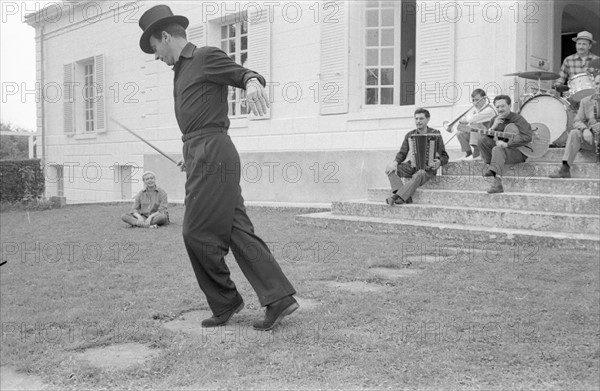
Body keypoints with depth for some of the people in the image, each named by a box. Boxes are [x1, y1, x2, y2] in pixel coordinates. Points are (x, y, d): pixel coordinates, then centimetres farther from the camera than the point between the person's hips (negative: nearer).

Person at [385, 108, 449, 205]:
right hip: (412, 166, 5)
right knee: (389, 169, -18)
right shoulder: (410, 135, 10)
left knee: (418, 175, -40)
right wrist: (396, 162, -13)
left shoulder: (435, 134, 0)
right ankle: (406, 197, -33)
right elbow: (402, 153, 10)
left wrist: (439, 162, -23)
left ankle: (395, 197, -43)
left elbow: (444, 156, 2)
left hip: (427, 169, -5)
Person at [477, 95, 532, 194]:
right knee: (482, 140, -9)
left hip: (520, 152, -7)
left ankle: (497, 182, -55)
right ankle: (491, 167, -16)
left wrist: (507, 144, -28)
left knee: (497, 149, -35)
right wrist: (493, 127, -12)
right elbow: (486, 136, 8)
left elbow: (527, 137, -23)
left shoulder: (517, 119, -10)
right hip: (503, 149, 7)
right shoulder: (495, 120, 11)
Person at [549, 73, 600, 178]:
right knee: (574, 133, -26)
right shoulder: (586, 101, 12)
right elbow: (577, 121, 2)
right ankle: (565, 169, -35)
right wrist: (585, 129, -20)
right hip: (591, 138, 2)